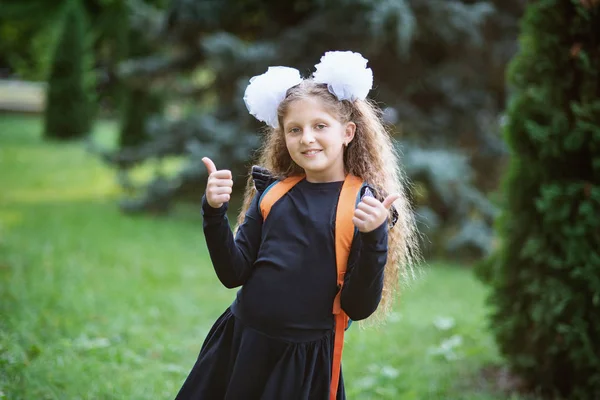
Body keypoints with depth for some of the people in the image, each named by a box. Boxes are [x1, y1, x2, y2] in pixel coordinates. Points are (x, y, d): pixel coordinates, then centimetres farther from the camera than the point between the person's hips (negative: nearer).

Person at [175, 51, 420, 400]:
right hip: (237, 346, 3)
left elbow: (358, 308, -10)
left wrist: (374, 239, -22)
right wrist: (215, 213, -11)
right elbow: (234, 273, 0)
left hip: (304, 363, -3)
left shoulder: (365, 204, -7)